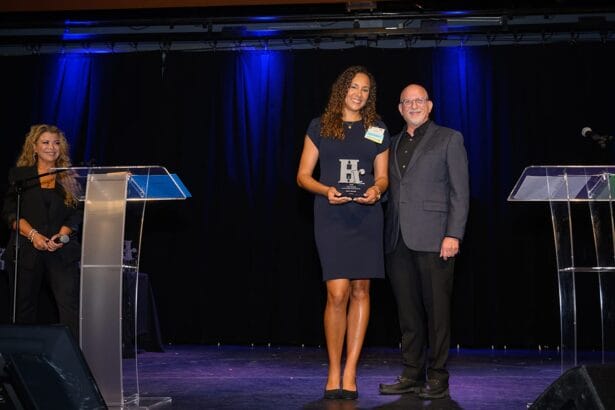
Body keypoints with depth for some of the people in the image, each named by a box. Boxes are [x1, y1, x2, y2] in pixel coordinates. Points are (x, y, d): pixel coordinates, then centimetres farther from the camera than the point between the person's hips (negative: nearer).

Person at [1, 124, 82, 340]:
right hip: (26, 249, 0)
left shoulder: (69, 178, 14)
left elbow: (77, 213, 9)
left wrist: (62, 235, -9)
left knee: (69, 302, -11)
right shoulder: (20, 175, 10)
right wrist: (32, 234, -12)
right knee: (24, 306, 4)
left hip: (61, 250, 0)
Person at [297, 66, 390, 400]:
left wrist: (376, 191, -8)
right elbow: (303, 176, 6)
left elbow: (382, 177, 15)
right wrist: (326, 190, -13)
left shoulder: (377, 131, 13)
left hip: (366, 217, 3)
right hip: (331, 217, -2)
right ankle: (334, 372, 4)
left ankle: (350, 372, 10)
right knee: (337, 293, -11)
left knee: (360, 290, 2)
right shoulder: (319, 127, 7)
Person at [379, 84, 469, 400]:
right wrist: (387, 235, 8)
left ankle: (437, 378, 6)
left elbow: (460, 191, -1)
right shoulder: (393, 144, 20)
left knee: (437, 309, -2)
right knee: (408, 311, 7)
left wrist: (453, 235, -11)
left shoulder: (449, 139, 6)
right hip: (398, 241, 5)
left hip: (433, 239, -4)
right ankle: (411, 374, 14)